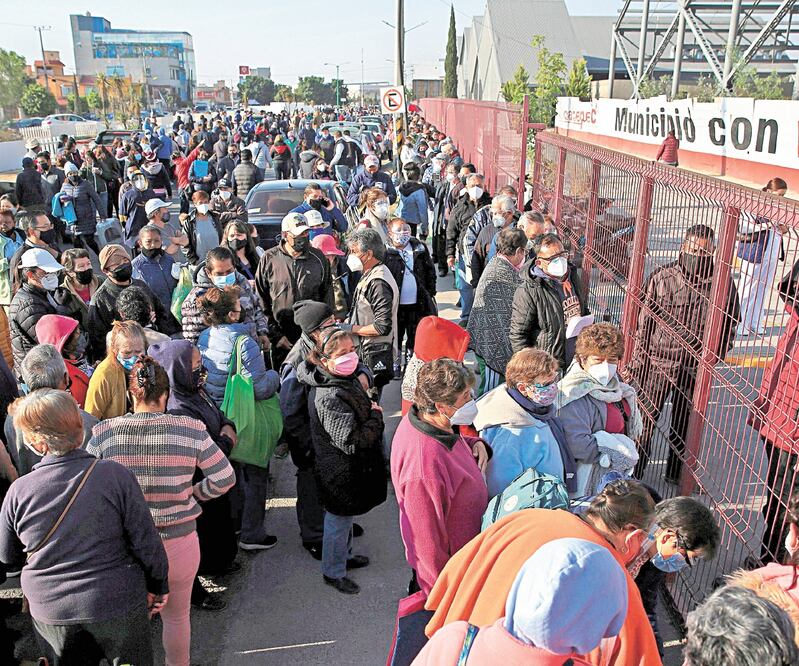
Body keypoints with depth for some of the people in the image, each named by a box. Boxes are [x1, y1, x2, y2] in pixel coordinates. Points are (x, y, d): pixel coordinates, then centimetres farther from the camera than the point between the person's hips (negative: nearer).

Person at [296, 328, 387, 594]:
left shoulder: (348, 380, -2)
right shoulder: (329, 398, -33)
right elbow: (352, 441, -34)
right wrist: (376, 416, -21)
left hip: (351, 469, 9)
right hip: (340, 474, -9)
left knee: (345, 518, 29)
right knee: (338, 522, 12)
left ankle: (344, 555, 51)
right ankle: (333, 572, 34)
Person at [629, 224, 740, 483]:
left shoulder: (723, 283, -5)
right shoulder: (662, 277, -9)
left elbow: (729, 325, 8)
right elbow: (644, 322, -4)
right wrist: (636, 362, -3)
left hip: (697, 367, 2)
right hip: (658, 363, -1)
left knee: (684, 425, 16)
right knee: (645, 419, 7)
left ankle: (676, 475, 36)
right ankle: (633, 475, 26)